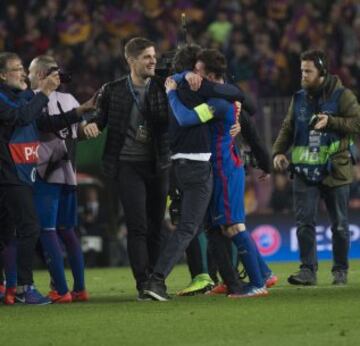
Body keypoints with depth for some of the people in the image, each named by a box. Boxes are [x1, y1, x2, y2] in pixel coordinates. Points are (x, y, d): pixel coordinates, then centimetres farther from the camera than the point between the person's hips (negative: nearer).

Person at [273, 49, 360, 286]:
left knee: (339, 225, 6)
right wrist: (279, 151, 0)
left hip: (335, 171, -3)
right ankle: (308, 270, -8)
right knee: (305, 222, -8)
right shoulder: (299, 99, 11)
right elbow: (287, 129, 16)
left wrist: (330, 122, -21)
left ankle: (341, 270, 17)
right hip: (305, 171, 3)